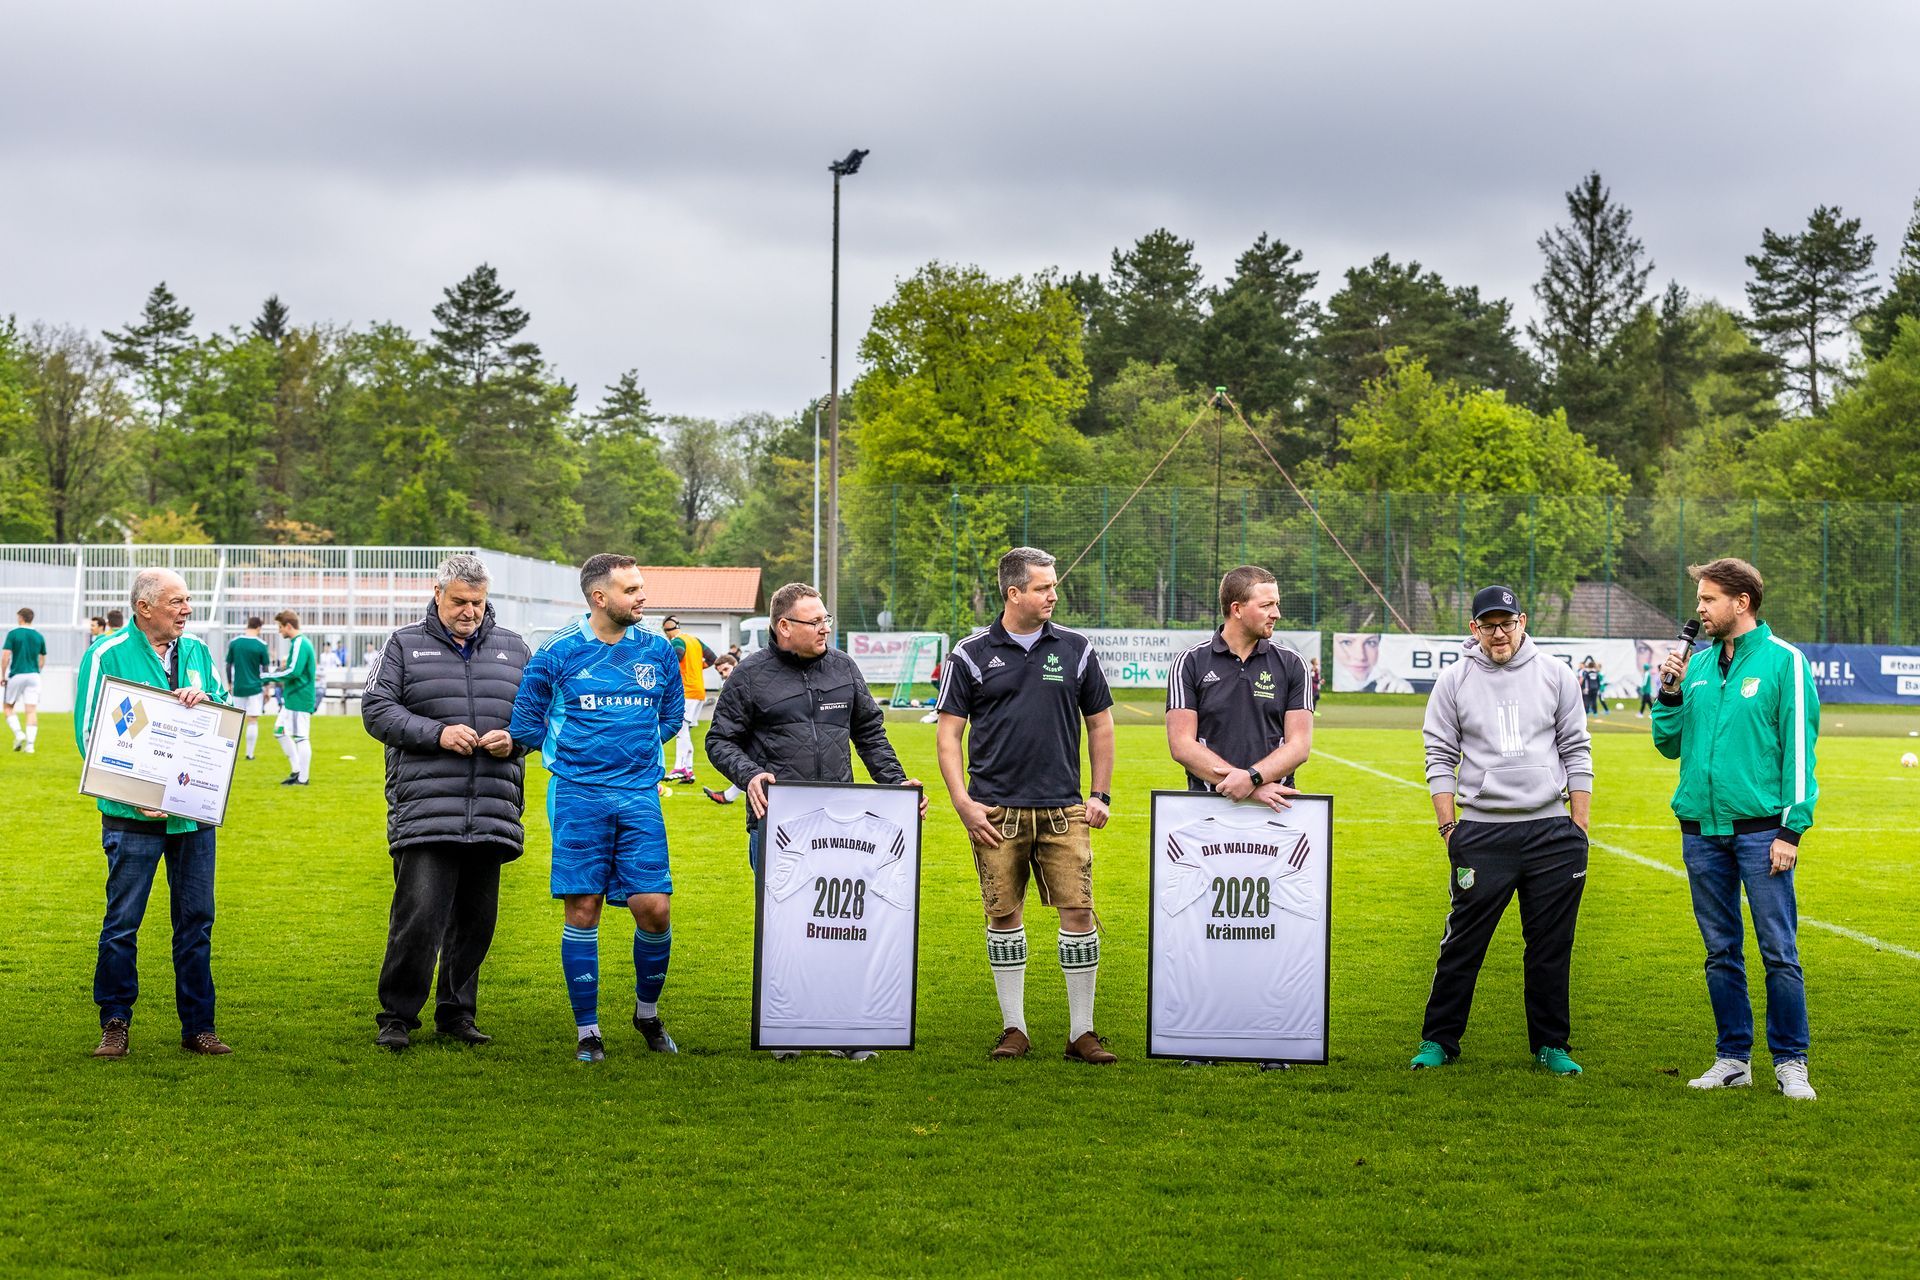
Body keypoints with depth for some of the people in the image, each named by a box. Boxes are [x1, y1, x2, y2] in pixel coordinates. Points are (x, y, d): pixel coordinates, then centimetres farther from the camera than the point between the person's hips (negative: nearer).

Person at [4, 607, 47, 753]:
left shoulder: (13, 634, -4)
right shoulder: (39, 637, 7)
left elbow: (5, 656, -10)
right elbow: (42, 659, 14)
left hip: (16, 675, -3)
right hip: (34, 676, 3)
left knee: (9, 706, 14)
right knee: (32, 710, -1)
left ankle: (18, 733, -6)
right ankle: (30, 744, -9)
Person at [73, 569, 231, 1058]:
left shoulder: (197, 651, 10)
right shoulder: (106, 655, -4)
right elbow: (88, 732, -7)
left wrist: (205, 702, -13)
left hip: (195, 810, 5)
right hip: (134, 814, -4)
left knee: (196, 920, 8)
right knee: (122, 921, -1)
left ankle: (198, 1026, 15)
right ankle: (115, 1024, 10)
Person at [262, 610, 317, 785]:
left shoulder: (299, 643, -16)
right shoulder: (301, 642, 15)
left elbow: (293, 672, -24)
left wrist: (268, 676, -17)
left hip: (299, 699, -11)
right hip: (291, 698, 11)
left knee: (300, 737, -6)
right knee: (280, 731, 15)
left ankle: (302, 778, -2)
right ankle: (297, 770, 19)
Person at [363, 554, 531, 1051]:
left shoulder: (513, 649, 15)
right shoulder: (405, 645, 7)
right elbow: (376, 709, 0)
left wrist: (515, 740, -4)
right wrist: (436, 733, -13)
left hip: (493, 814, 4)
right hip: (425, 812, -4)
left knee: (476, 919, 8)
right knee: (418, 914, -11)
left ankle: (457, 1014, 21)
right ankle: (397, 1017, 1)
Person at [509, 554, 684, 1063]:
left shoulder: (658, 651, 8)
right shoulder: (559, 651, -1)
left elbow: (671, 716, 22)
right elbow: (526, 720, 9)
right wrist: (577, 754, 7)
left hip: (639, 796, 2)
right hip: (578, 796, -2)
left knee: (653, 907, -5)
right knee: (582, 911, -1)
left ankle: (647, 1011, 19)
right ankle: (587, 1030, 9)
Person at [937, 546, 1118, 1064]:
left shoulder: (1076, 650, 7)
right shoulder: (972, 655, 2)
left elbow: (1100, 724, 13)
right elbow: (949, 732, 3)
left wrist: (1101, 794, 6)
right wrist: (962, 802, -6)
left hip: (1063, 808, 1)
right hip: (996, 810, -1)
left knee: (1078, 910, -4)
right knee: (1004, 914, 4)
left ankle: (1082, 1032, 4)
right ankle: (1014, 1030, 15)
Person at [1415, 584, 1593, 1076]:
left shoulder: (1555, 675, 6)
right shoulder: (1454, 681, 4)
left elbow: (1577, 753, 8)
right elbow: (1440, 757, 5)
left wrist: (1580, 828, 4)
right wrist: (1448, 827, -2)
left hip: (1551, 832, 1)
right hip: (1481, 832, -1)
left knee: (1552, 946, 6)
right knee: (1463, 943, 1)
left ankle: (1552, 1045, 17)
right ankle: (1439, 1041, 13)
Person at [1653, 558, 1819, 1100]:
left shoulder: (1783, 661, -4)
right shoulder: (1697, 665, 12)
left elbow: (1799, 748, -7)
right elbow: (1671, 746, 14)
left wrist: (1793, 827, -12)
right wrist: (1669, 693, -2)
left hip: (1760, 829, -5)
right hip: (1701, 829, 5)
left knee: (1779, 950, -4)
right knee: (1721, 953, 10)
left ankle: (1790, 1063, 5)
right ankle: (1733, 1059, 19)